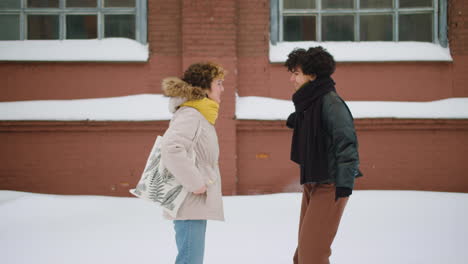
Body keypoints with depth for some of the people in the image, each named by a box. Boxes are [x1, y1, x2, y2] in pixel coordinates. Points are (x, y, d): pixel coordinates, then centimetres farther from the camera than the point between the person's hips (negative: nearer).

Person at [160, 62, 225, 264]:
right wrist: (195, 184, -25)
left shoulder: (199, 115, 16)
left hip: (197, 204, 10)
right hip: (190, 203, -10)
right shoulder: (190, 115, -16)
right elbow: (171, 149, -31)